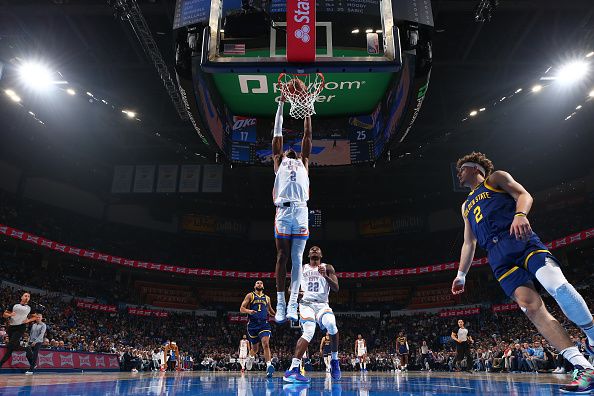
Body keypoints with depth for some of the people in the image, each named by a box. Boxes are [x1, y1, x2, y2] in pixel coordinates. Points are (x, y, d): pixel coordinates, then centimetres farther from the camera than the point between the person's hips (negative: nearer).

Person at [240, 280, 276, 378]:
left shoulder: (267, 298, 17)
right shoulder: (250, 295, 7)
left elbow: (270, 310, 31)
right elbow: (241, 309, 1)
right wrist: (248, 311, -21)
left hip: (264, 324, 1)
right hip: (253, 324, -1)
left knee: (266, 343, -21)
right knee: (255, 348, 10)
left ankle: (269, 366, -28)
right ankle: (250, 357, 43)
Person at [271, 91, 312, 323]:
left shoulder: (303, 162, 27)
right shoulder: (279, 161, 23)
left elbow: (307, 135, 28)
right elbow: (277, 134, 25)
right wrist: (281, 104, 29)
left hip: (301, 211, 1)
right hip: (283, 211, -1)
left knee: (297, 259, -1)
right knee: (282, 258, -1)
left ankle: (292, 305, -1)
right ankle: (280, 304, 3)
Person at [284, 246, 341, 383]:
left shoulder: (327, 268, 11)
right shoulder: (301, 268, 15)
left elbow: (336, 289, 1)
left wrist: (325, 276, -15)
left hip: (322, 304, 0)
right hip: (306, 303, 0)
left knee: (331, 324, -31)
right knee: (309, 331, -28)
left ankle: (334, 360, -8)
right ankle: (292, 370, -31)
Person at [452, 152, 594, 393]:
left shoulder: (496, 178, 19)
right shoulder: (466, 206, 33)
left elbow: (524, 195, 3)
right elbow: (468, 244, 33)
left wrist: (520, 214, -20)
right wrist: (461, 275, 28)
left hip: (519, 239, -4)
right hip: (498, 256, 4)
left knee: (557, 286, -28)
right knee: (530, 306, -16)